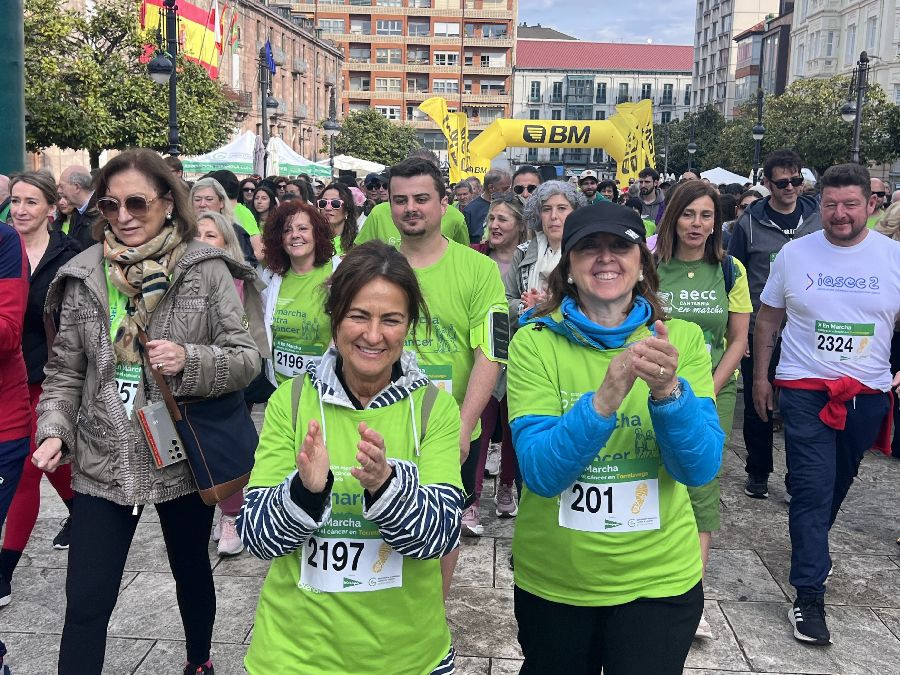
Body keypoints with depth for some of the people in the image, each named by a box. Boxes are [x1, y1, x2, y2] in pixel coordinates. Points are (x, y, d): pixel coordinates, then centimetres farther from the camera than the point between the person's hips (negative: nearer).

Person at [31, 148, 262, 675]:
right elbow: (65, 371, 5)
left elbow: (246, 358, -9)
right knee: (85, 602, 1)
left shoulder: (207, 269, -8)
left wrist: (189, 361, -26)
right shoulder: (85, 274, 0)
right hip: (103, 463, 1)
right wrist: (54, 430, -10)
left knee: (192, 572, 21)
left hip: (184, 457, -1)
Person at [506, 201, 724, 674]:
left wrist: (669, 390, -32)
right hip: (551, 580, 1)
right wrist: (604, 399, -35)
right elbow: (540, 473, -20)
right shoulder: (534, 343, -11)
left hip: (659, 579, 0)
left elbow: (700, 468, -14)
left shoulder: (682, 339, -7)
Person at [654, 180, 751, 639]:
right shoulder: (651, 268, -2)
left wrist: (706, 393, -7)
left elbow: (738, 340, 2)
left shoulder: (731, 271, 1)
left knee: (702, 487, -3)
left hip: (713, 393, 0)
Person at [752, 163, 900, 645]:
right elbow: (768, 319, 7)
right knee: (812, 489, -6)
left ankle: (810, 548, 44)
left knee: (838, 484, 18)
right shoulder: (794, 253, -2)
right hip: (805, 389, -2)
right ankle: (809, 595, 0)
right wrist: (760, 377, 7)